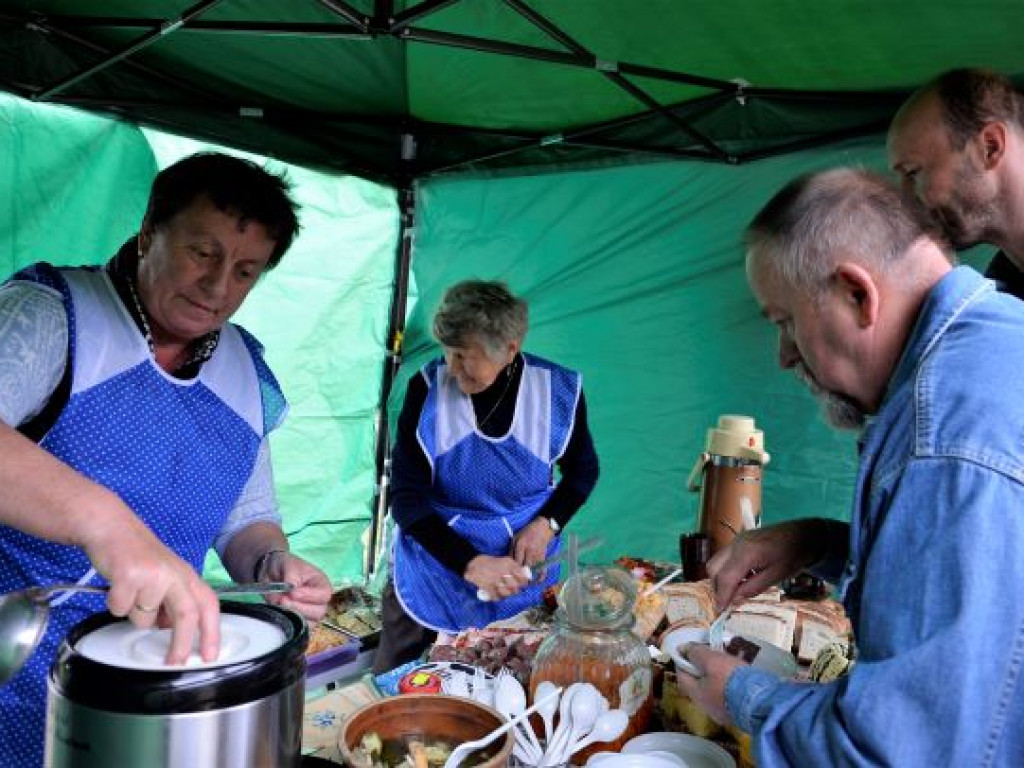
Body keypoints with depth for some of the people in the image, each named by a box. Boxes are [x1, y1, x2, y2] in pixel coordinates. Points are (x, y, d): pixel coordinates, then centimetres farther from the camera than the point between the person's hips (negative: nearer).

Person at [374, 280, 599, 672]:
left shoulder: (559, 390, -12)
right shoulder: (428, 388, -16)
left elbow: (582, 471, 6)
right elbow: (407, 499, -16)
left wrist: (547, 523, -13)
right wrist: (470, 563, -28)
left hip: (522, 569, 1)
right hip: (435, 567, 0)